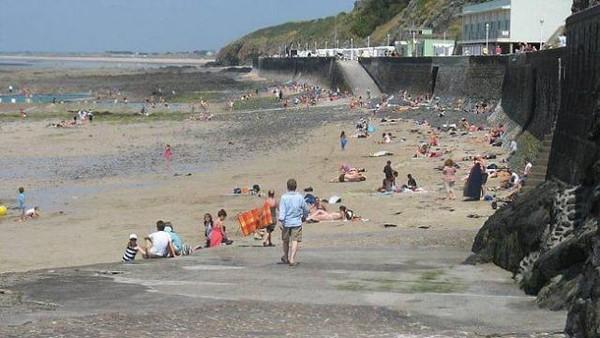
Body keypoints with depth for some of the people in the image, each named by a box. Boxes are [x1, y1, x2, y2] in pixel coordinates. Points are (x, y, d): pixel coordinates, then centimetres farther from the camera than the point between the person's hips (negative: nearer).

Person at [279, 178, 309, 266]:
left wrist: (280, 221, -18)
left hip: (286, 223, 1)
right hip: (297, 222, -1)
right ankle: (292, 259, -13)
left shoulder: (283, 197, -7)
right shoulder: (300, 197, -1)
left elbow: (282, 210, -15)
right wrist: (304, 217, 27)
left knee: (286, 241, 17)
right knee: (295, 241, -2)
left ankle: (286, 258, 33)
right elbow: (306, 209, 9)